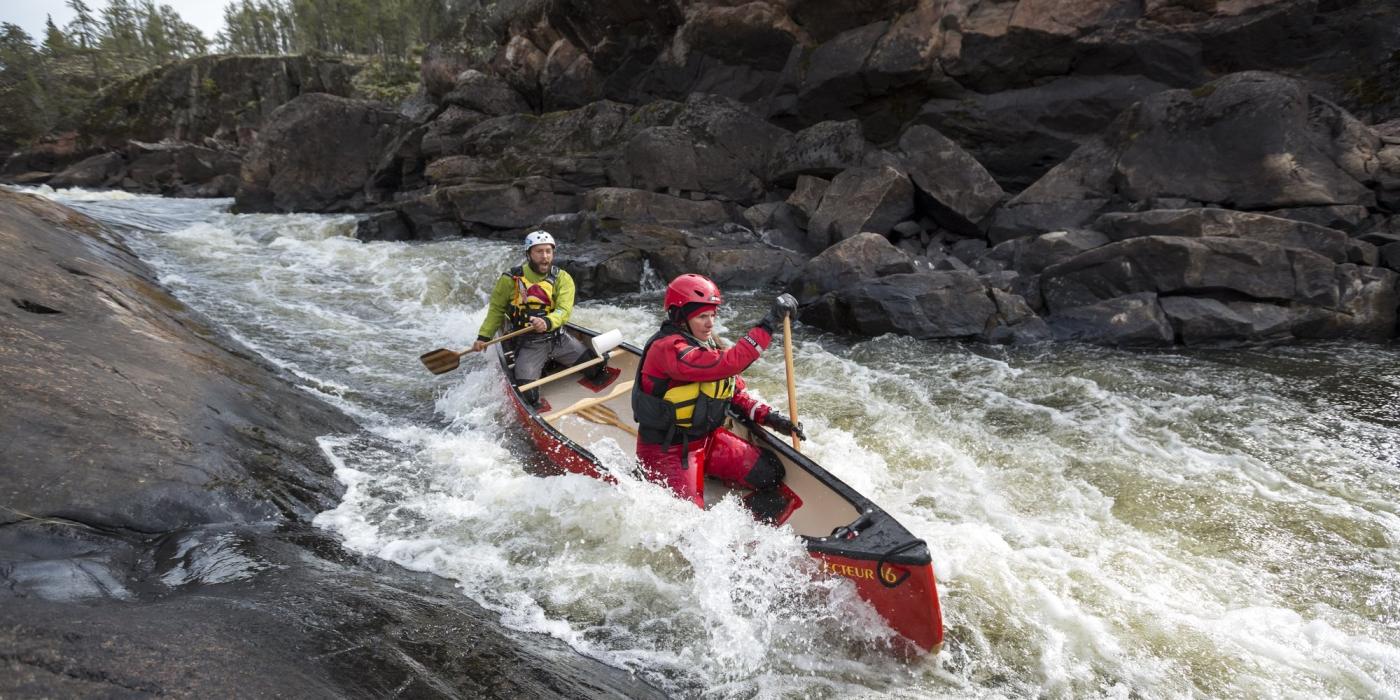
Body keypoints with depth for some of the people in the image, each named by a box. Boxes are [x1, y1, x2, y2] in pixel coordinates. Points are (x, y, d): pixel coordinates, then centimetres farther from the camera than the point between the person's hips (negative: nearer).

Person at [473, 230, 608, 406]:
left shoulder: (562, 279, -3)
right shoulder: (511, 279, -5)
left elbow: (564, 310, -16)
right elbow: (496, 309, 7)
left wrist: (547, 322, -37)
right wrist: (483, 336, -4)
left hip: (559, 338, 2)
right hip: (528, 345, -2)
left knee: (597, 368, -5)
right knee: (528, 396, -20)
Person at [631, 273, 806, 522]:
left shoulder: (707, 344, 6)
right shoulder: (668, 349, -24)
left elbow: (736, 394, 12)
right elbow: (726, 364, -38)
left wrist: (768, 416, -4)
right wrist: (769, 323, -36)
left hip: (707, 437, 8)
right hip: (667, 450, -8)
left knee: (770, 472, -4)